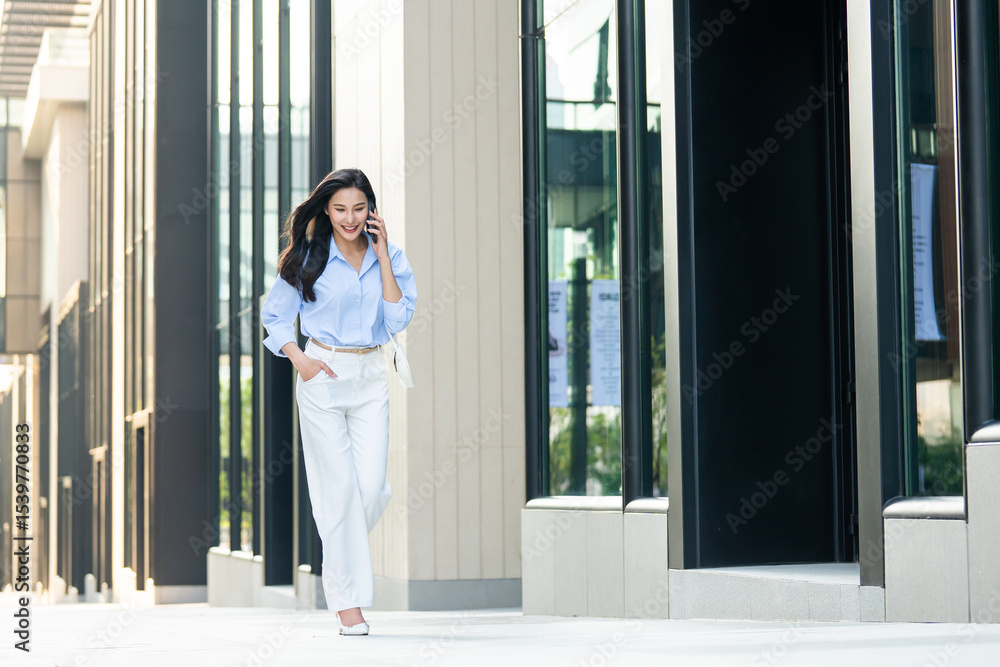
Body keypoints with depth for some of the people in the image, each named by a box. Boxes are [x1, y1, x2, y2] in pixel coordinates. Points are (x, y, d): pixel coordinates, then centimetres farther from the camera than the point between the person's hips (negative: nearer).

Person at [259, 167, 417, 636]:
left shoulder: (390, 257, 5)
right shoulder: (308, 258, -1)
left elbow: (398, 319, -7)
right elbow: (275, 316, 6)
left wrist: (382, 256, -10)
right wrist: (299, 359, -10)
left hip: (371, 376, 2)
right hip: (323, 374, -2)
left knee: (373, 486, -7)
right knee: (340, 485, -4)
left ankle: (342, 555, 24)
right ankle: (346, 599, 3)